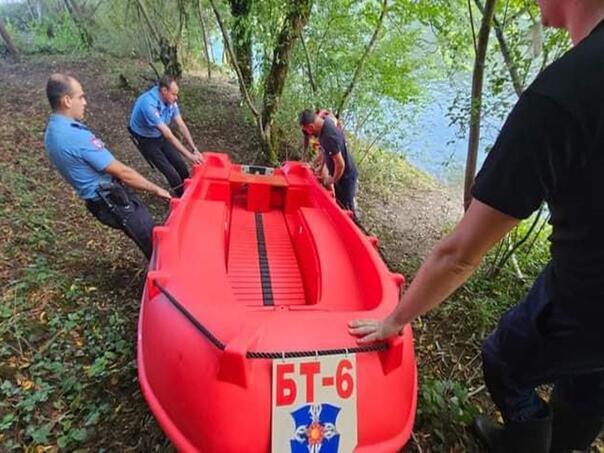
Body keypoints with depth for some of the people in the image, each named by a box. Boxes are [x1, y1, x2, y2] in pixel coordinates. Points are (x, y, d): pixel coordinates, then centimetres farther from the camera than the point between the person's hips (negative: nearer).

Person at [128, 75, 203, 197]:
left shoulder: (170, 100, -13)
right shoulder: (149, 104, -37)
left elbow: (181, 126, -9)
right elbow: (168, 135, -38)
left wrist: (194, 149, -17)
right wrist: (189, 155, -37)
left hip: (161, 137, 6)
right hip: (147, 140, -6)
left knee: (182, 168, 3)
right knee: (172, 173, -9)